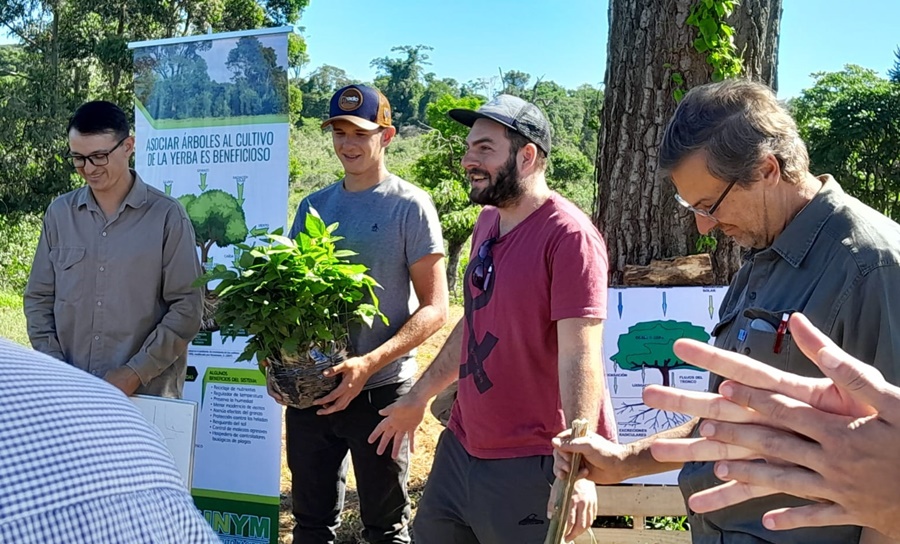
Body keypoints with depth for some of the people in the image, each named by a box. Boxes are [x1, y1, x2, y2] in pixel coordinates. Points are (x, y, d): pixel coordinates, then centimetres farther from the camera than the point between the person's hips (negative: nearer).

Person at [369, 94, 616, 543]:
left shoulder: (568, 235, -17)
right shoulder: (487, 222, 9)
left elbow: (580, 355, -22)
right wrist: (418, 397, 24)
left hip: (530, 465, -8)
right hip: (461, 447, 8)